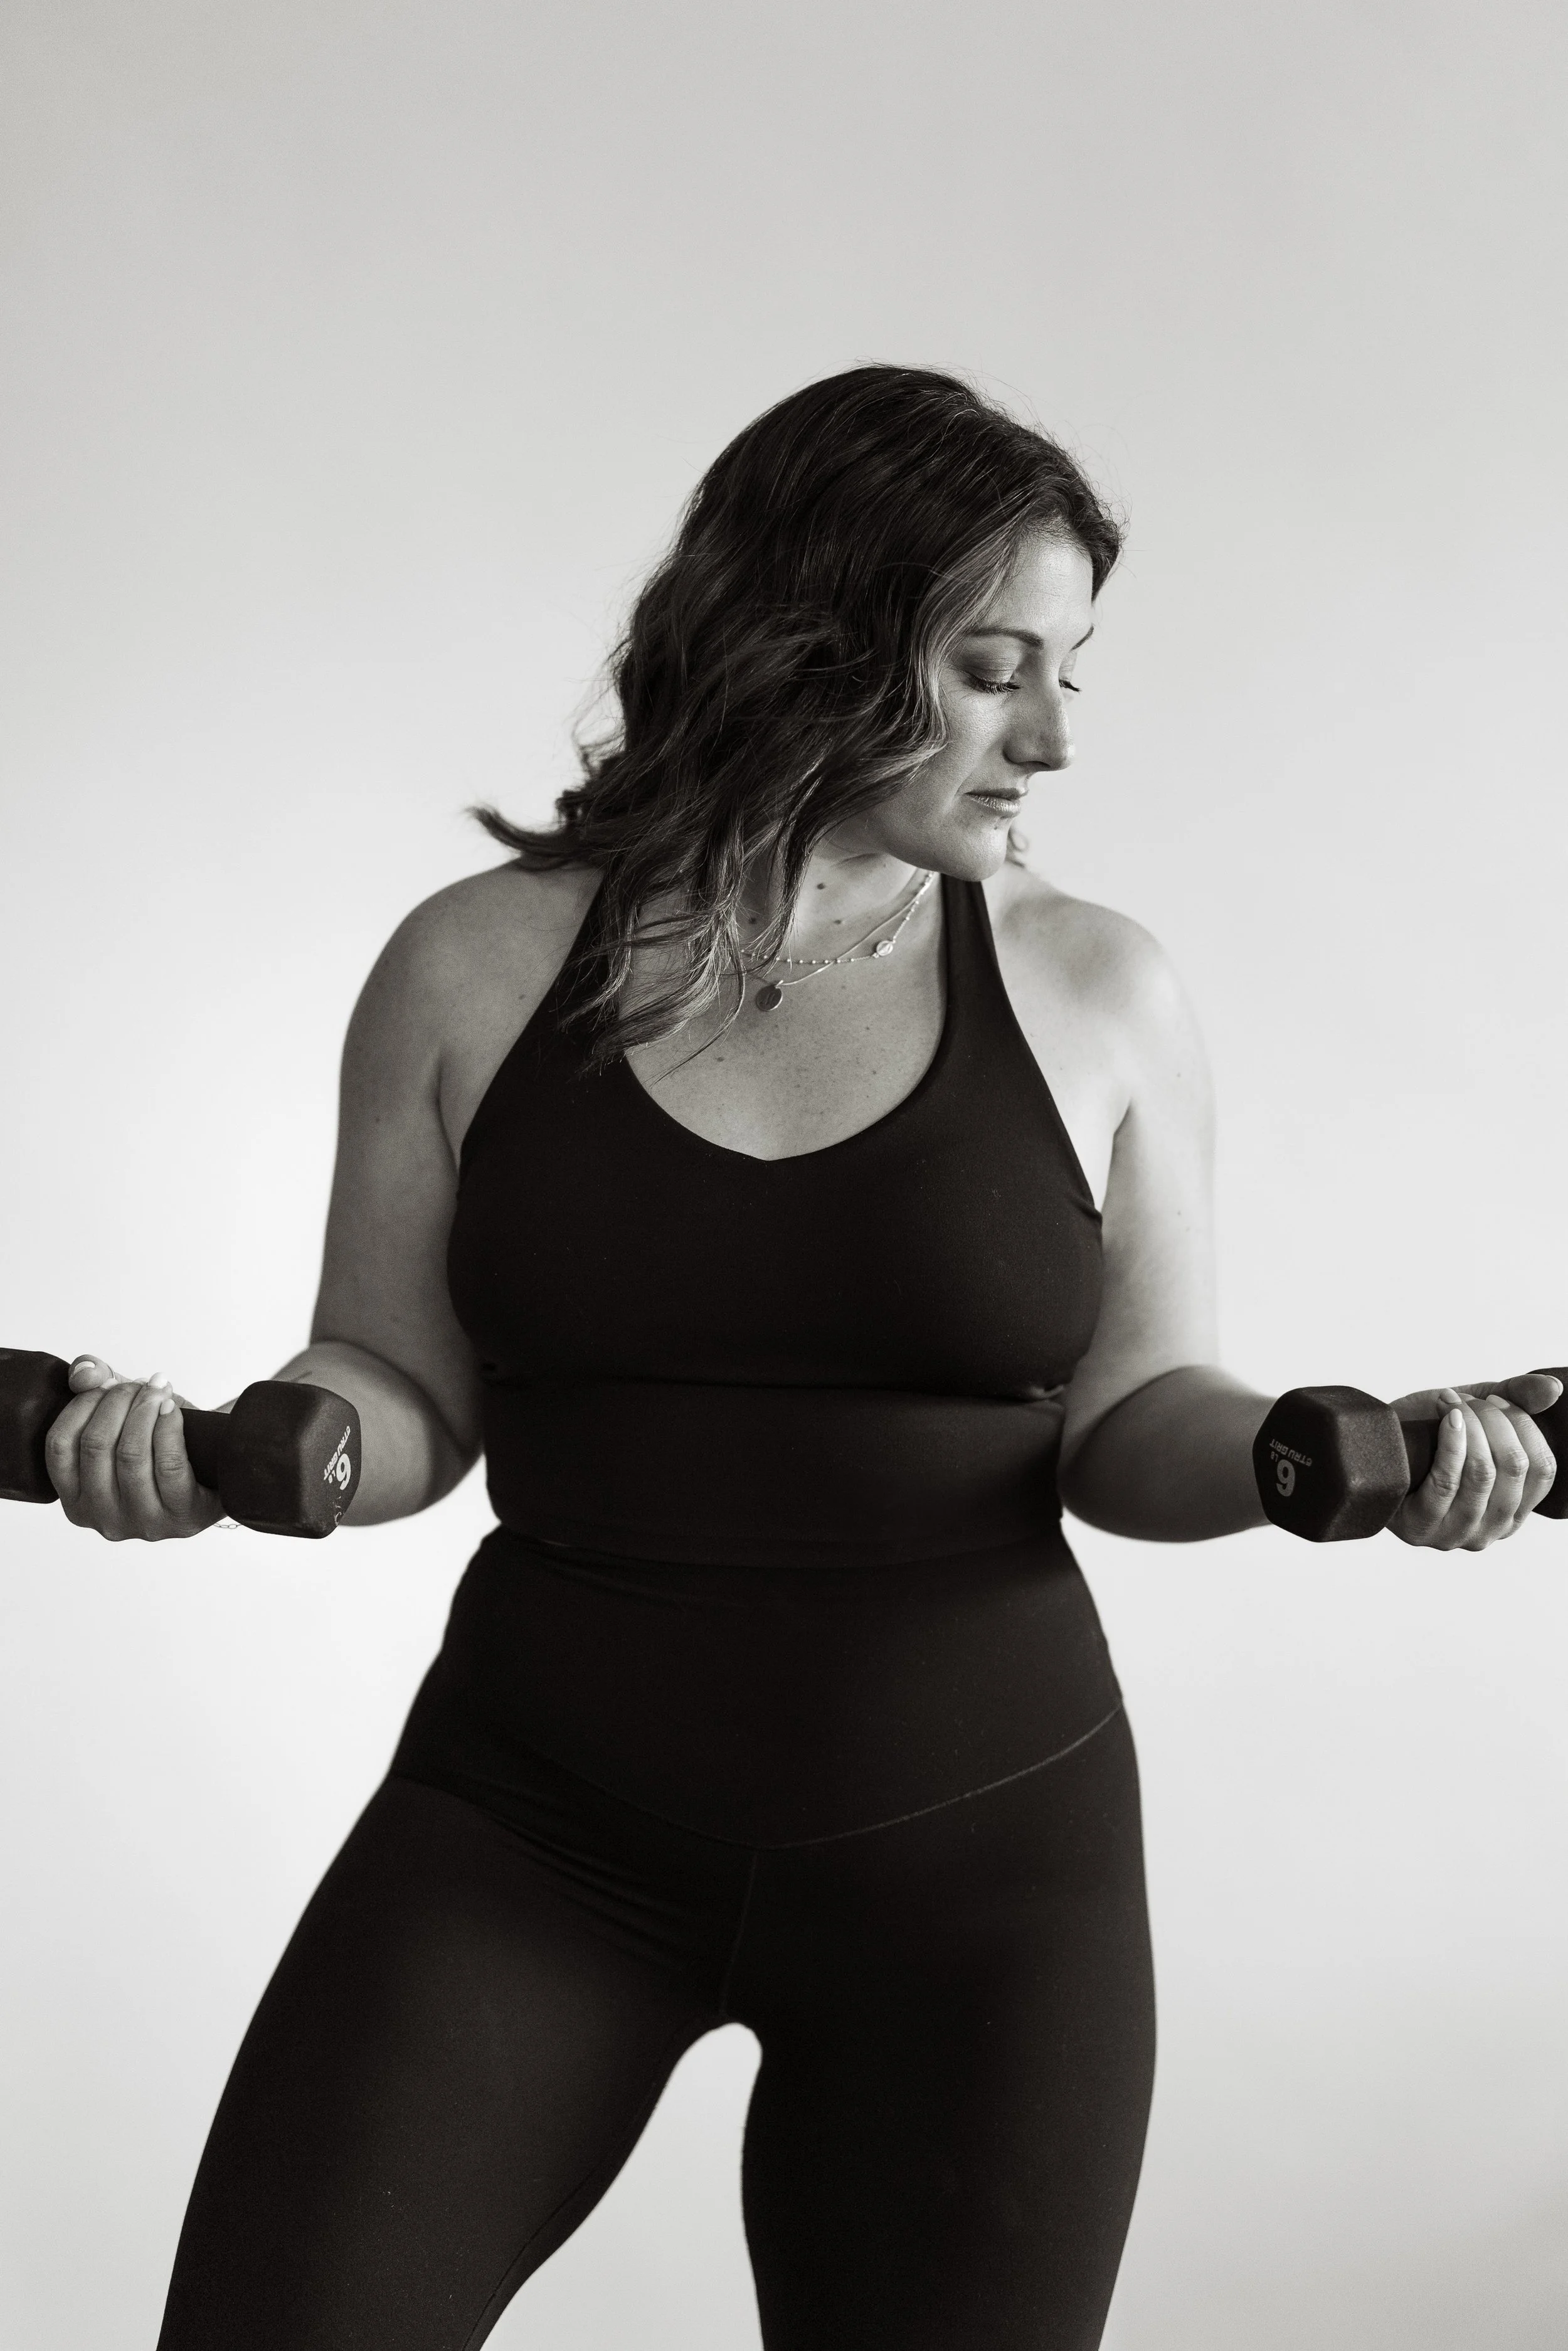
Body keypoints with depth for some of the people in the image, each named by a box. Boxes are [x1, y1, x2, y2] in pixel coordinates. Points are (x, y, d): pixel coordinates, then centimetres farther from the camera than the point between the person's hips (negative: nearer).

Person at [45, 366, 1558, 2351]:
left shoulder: (1095, 995, -1)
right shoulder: (478, 966, -2)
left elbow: (1129, 1417, 4)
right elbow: (403, 1392, 3)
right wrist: (207, 1453, -16)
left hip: (970, 1841, 1)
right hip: (534, 1815, 0)